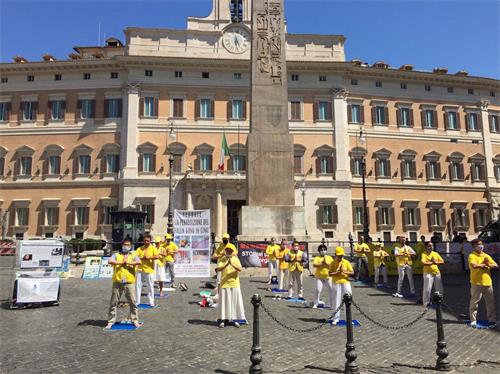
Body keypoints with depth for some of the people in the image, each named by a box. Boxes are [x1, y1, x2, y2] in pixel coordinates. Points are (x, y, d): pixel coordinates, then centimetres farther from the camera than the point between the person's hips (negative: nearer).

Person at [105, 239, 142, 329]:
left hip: (129, 282, -1)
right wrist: (121, 262, -11)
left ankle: (135, 320, 14)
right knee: (113, 303, 7)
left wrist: (128, 262, -9)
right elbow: (109, 261, -12)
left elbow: (139, 262, -13)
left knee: (132, 302, 3)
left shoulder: (133, 255, 8)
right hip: (117, 282, 1)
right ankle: (111, 321, 17)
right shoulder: (116, 255, 9)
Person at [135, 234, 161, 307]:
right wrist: (142, 258, -17)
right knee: (138, 285, 7)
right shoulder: (140, 248, 8)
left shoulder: (153, 248, -3)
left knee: (150, 287, 3)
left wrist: (148, 257, -17)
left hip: (149, 270, -3)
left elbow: (157, 256, -18)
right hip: (140, 270, 3)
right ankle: (137, 301, 18)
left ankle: (151, 302, 14)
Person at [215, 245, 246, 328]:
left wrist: (232, 264, -30)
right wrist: (227, 264, -31)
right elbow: (218, 269, -17)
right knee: (224, 302, 4)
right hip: (224, 284, -1)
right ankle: (223, 319, 14)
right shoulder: (221, 260, -1)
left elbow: (240, 269, -15)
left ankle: (235, 319, 16)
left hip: (235, 284, 1)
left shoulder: (236, 259, 1)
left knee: (235, 301, 5)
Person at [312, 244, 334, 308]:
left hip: (328, 276, 3)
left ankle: (331, 304, 22)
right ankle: (315, 304, 3)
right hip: (319, 277, -2)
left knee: (331, 290, 7)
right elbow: (314, 265, -14)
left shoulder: (329, 257, 10)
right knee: (318, 290, -8)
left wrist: (327, 263, -14)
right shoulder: (317, 258, 3)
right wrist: (321, 264, -24)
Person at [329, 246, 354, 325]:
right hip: (336, 284, -1)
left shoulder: (346, 262, 2)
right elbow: (330, 274, -8)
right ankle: (336, 319, 12)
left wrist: (345, 272, -16)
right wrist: (338, 272, -18)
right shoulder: (333, 263, -1)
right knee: (336, 301, 3)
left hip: (346, 283, 1)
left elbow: (352, 273, 0)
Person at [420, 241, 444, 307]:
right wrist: (432, 262, -16)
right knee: (427, 289, -5)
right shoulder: (424, 254, -8)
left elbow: (442, 261, 6)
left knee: (439, 288, 14)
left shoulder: (436, 253, 9)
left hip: (437, 273, 6)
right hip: (428, 273, -6)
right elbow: (423, 263, -23)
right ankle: (426, 302, 6)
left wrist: (436, 262, -12)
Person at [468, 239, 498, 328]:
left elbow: (496, 266, 7)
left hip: (488, 283, 6)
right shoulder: (472, 256, -7)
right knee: (474, 302, 2)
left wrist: (488, 264, -12)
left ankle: (492, 320, 21)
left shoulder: (487, 256, 12)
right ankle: (473, 320, 11)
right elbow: (474, 266, -25)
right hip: (476, 283, -6)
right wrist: (484, 264, -10)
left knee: (491, 302, 10)